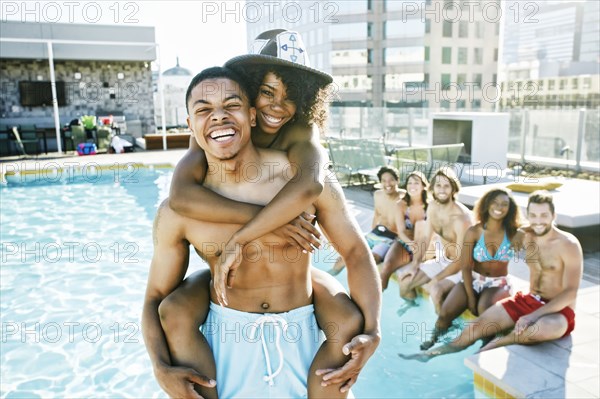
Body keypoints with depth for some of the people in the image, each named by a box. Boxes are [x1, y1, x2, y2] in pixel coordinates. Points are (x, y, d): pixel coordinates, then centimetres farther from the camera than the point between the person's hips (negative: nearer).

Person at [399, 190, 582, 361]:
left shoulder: (568, 245, -16)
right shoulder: (527, 237, 2)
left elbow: (570, 292, -20)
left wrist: (533, 316, -26)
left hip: (558, 310, -5)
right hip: (528, 300, 6)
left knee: (546, 327, -39)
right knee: (478, 325, -6)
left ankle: (495, 344, -16)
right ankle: (432, 353, 4)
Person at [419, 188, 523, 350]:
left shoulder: (513, 233, -6)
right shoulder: (473, 232, -9)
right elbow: (466, 267, -8)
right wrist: (470, 297, -13)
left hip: (498, 283, -1)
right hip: (473, 280, 1)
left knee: (484, 308, -35)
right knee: (445, 312, -19)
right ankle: (434, 340, 9)